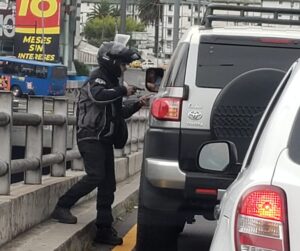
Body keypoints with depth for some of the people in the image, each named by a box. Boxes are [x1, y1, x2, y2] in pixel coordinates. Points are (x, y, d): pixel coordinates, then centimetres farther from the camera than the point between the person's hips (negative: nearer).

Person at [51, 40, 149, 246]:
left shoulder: (111, 82, 22)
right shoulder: (97, 79, -7)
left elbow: (118, 113, 27)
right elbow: (98, 95, -31)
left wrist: (137, 105, 13)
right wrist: (123, 91, -21)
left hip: (105, 140, 9)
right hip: (91, 137, -9)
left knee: (108, 184, 5)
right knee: (95, 176, -22)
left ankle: (104, 230, 7)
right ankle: (62, 207, -12)